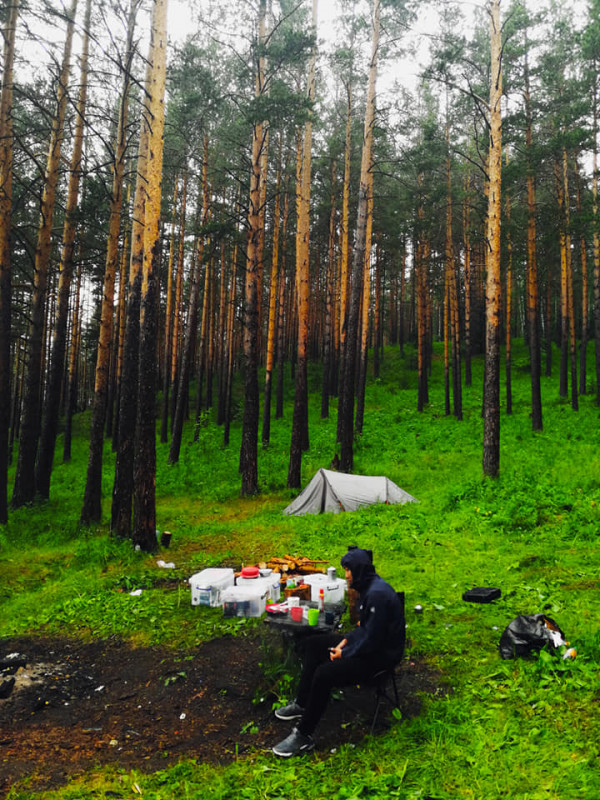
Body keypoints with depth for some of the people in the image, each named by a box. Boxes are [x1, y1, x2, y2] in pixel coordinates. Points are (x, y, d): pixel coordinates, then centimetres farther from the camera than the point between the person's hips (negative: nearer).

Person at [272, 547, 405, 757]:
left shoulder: (377, 594, -27)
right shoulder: (369, 587, 5)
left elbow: (371, 639, -26)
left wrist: (344, 654, -14)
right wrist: (346, 640, 2)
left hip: (380, 655, -11)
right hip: (369, 644, 11)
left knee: (324, 673, -25)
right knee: (313, 643, 14)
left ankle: (304, 736, -11)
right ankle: (302, 704, 21)